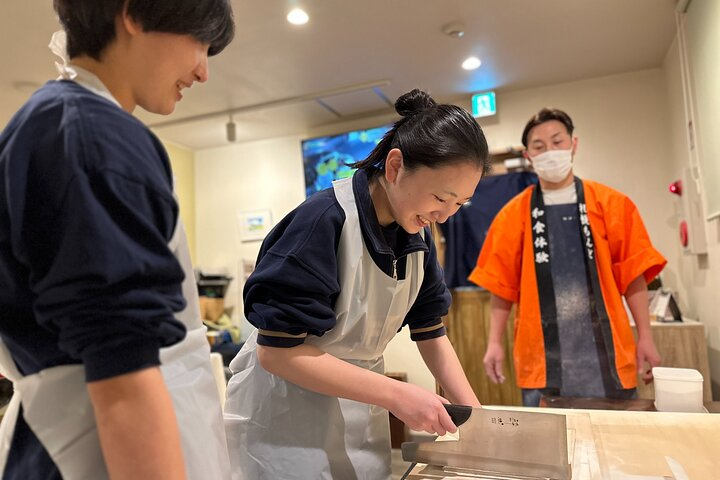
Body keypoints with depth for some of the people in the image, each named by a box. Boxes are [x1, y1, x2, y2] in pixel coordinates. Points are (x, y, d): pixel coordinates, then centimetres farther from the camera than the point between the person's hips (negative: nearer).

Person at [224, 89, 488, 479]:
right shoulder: (324, 220, -26)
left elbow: (431, 333, 3)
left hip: (360, 411, 7)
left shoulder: (417, 236, -4)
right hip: (286, 418, -6)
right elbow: (277, 349, -26)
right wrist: (396, 394, -26)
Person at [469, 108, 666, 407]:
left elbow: (633, 274, 4)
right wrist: (495, 342, -2)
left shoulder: (612, 204, 4)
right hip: (542, 354, 0)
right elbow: (501, 284, 3)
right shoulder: (513, 214, 3)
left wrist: (645, 337, 0)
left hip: (604, 350, 1)